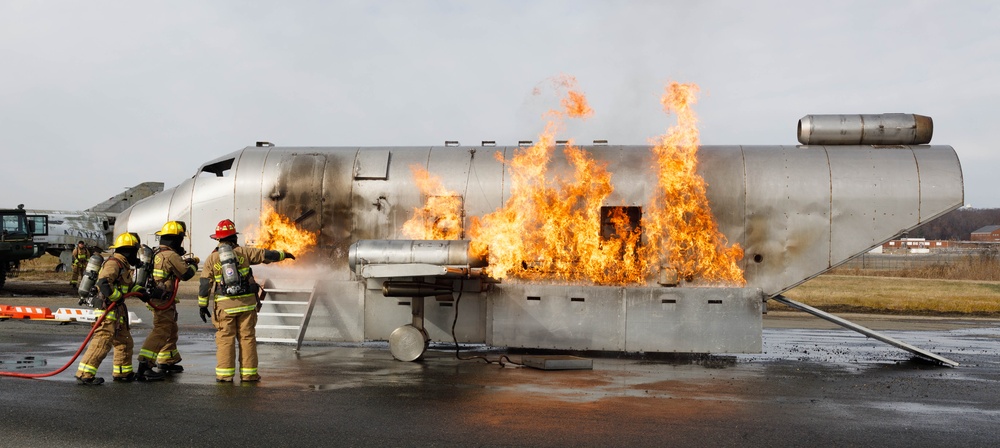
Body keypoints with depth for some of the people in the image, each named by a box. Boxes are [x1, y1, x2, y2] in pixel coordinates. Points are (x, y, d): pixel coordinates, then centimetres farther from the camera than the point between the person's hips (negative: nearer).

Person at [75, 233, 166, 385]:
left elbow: (129, 285, 30)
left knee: (124, 341, 18)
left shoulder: (123, 265, 18)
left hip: (117, 312, 11)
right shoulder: (113, 263, -15)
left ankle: (122, 372, 29)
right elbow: (103, 282, -29)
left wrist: (141, 291, 15)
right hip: (108, 310, -11)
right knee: (102, 342, -14)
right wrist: (117, 297, -22)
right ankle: (84, 374, -13)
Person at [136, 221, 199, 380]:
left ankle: (167, 362, 32)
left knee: (171, 330, 21)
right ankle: (144, 363, -24)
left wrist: (183, 260, 18)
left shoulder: (158, 253, 11)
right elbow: (186, 274, -15)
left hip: (155, 298, 10)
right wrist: (193, 265, 4)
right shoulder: (170, 255, -17)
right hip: (163, 301, -10)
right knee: (161, 331, -14)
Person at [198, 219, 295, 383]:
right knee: (247, 337, 6)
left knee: (225, 339, 4)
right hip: (246, 302, 0)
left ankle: (225, 374, 2)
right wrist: (283, 254, 23)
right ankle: (248, 373, 8)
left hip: (225, 305, 0)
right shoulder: (243, 252, 1)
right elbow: (265, 254, 8)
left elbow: (204, 284, 2)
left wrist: (202, 305, 8)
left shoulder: (212, 258, 2)